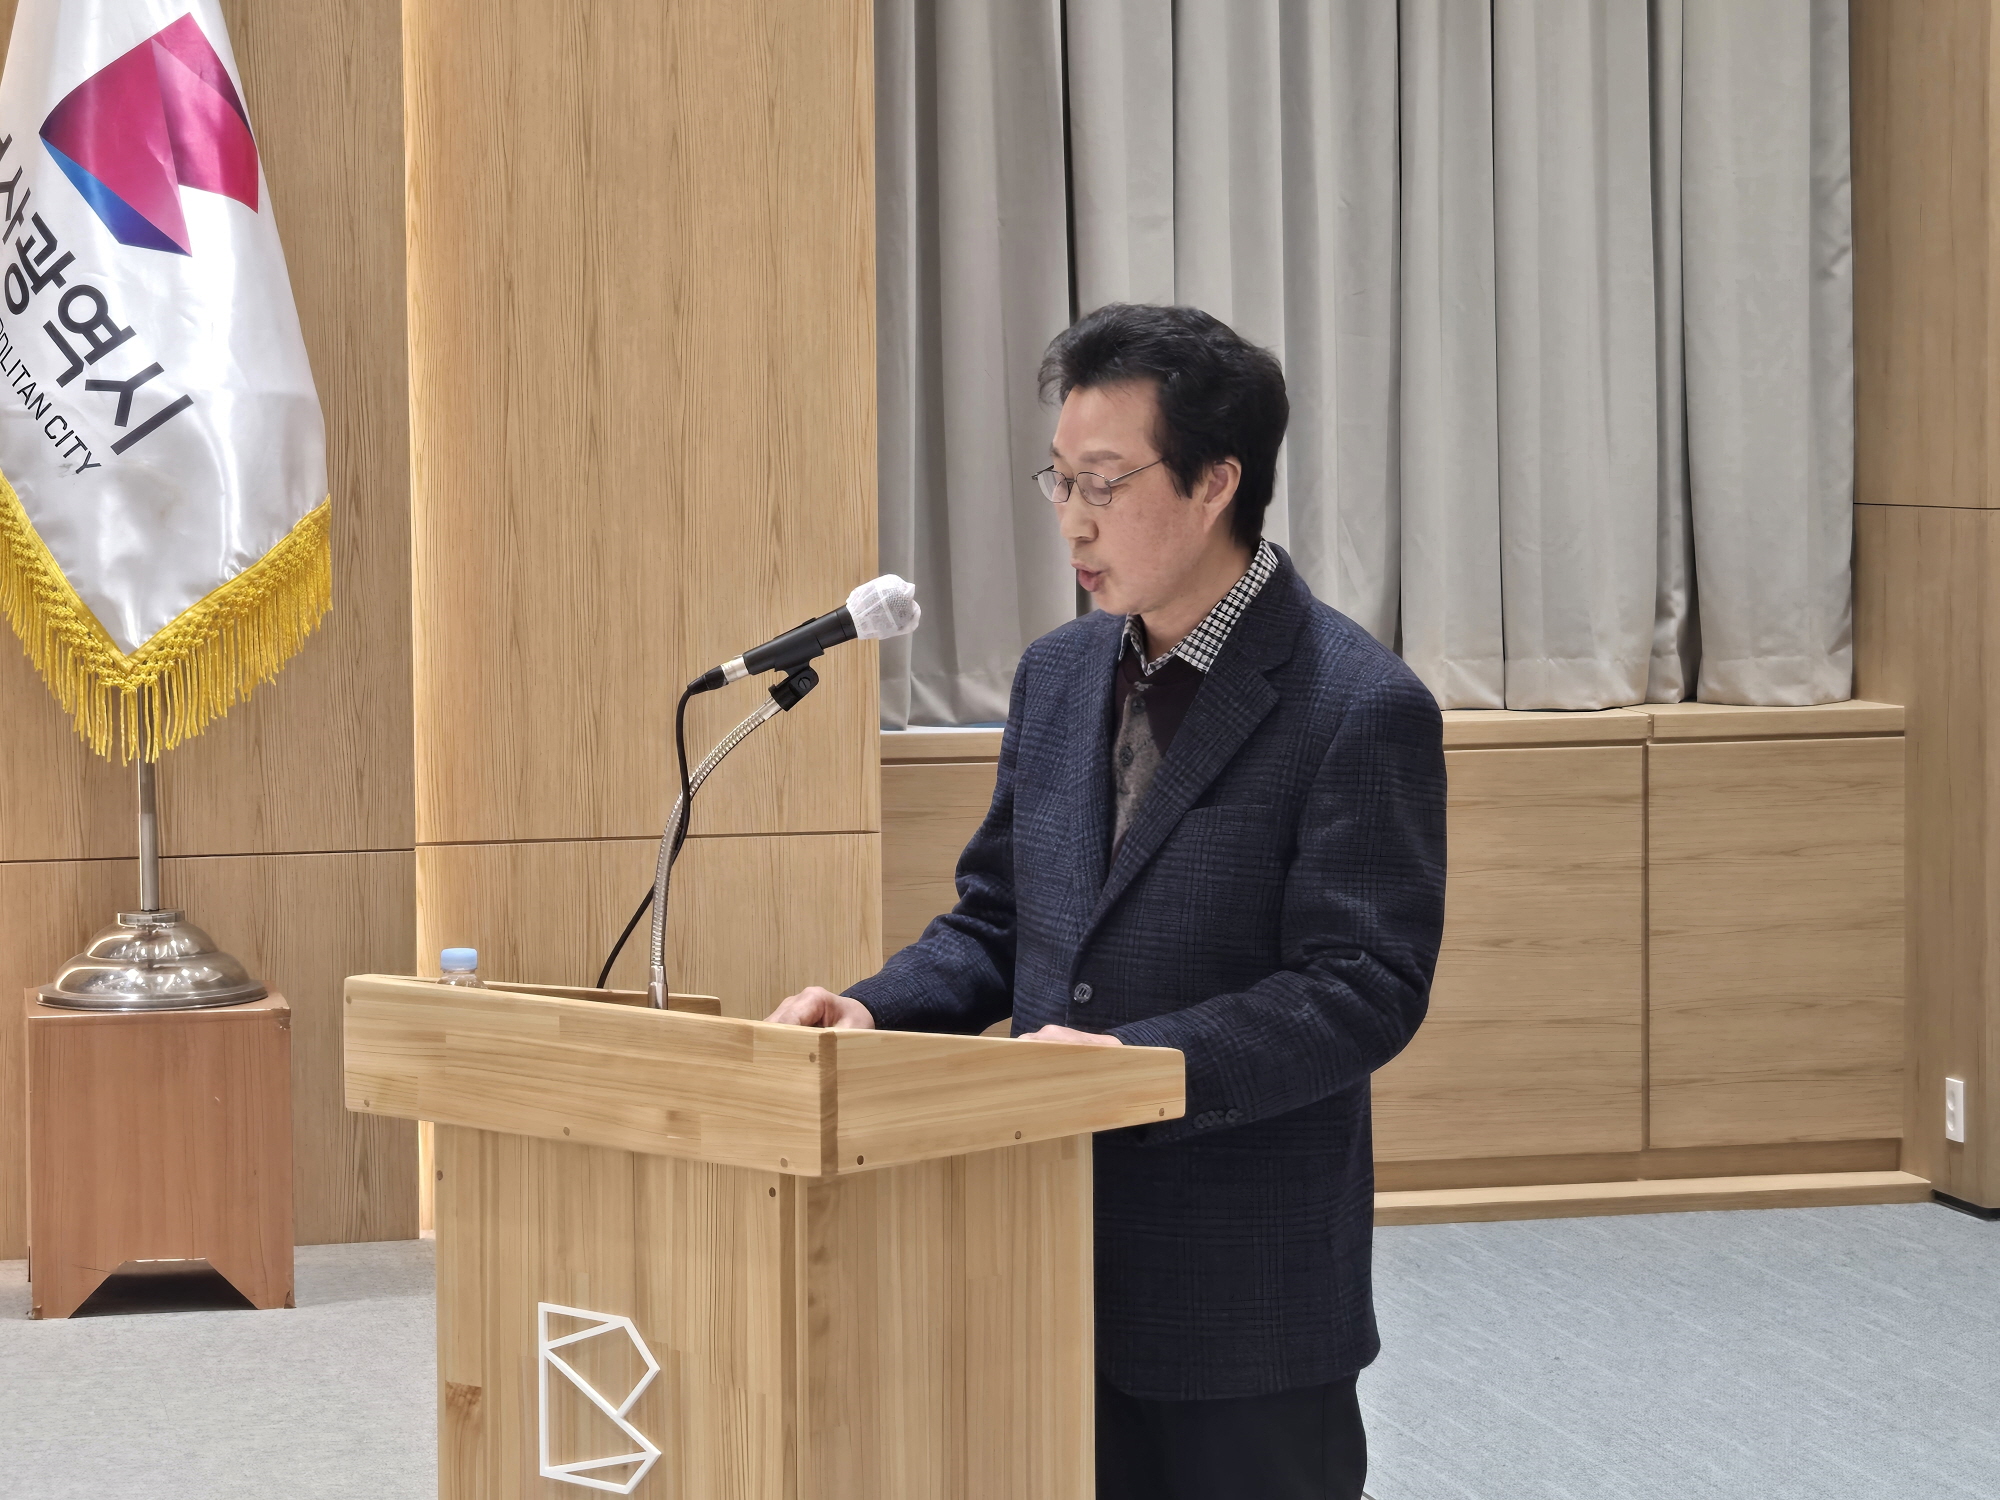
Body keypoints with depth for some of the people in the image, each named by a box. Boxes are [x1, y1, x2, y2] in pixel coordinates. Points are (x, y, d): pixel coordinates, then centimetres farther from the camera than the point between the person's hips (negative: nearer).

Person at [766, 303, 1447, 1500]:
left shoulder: (1361, 707, -12)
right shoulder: (1058, 677, 10)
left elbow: (1363, 988, -18)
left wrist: (1140, 1060, -28)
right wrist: (876, 1011, -3)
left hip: (1246, 1299, -6)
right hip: (1057, 1269, 6)